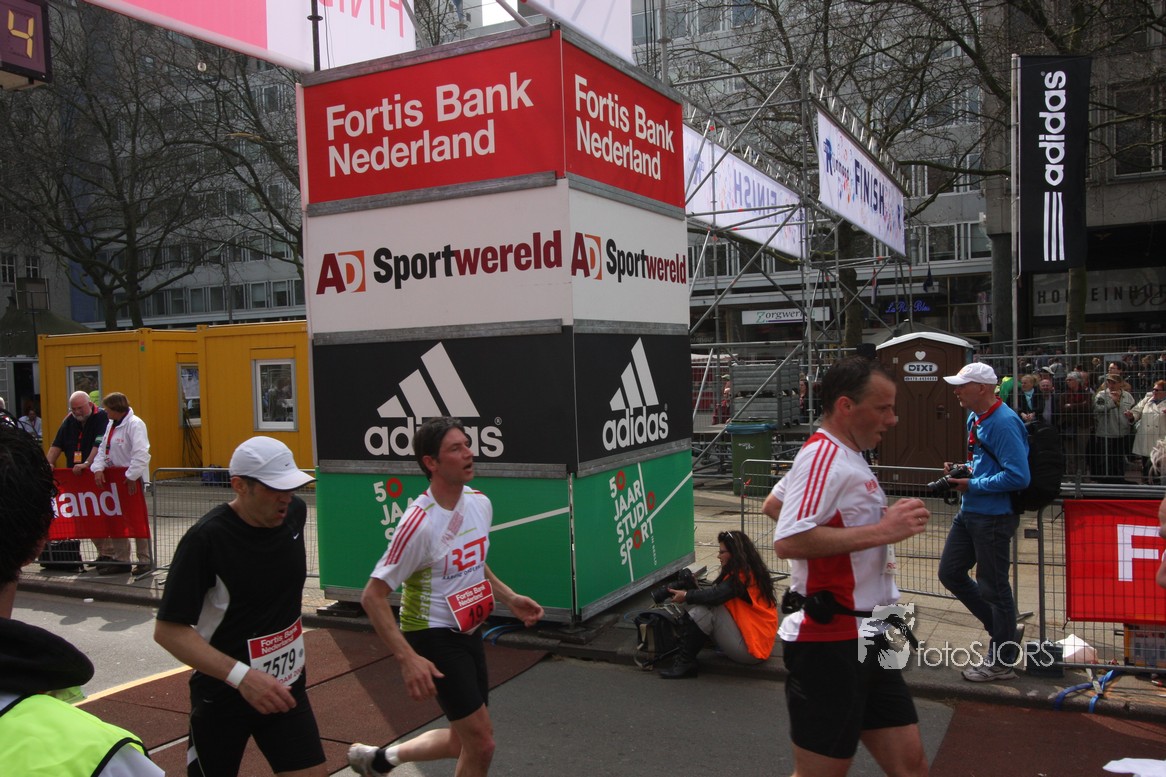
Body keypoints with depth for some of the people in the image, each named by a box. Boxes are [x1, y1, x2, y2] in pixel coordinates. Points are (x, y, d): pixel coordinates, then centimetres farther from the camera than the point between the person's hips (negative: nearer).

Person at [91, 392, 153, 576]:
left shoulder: (135, 424, -16)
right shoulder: (111, 425, 13)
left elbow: (141, 453, -25)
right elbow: (103, 448, 10)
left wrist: (132, 476, -25)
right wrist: (98, 469, -6)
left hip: (131, 480, -9)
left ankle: (145, 561, 7)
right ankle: (120, 559, 24)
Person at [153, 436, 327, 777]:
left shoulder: (295, 512, -4)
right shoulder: (205, 539, -22)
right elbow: (168, 630, -21)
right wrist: (241, 676, -31)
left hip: (285, 688, 4)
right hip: (222, 694, -4)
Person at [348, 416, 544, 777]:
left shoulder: (480, 503, -2)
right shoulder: (420, 523, -24)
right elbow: (373, 596, -21)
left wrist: (510, 598, 7)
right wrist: (407, 658, -28)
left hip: (467, 633, 8)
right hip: (432, 638, -8)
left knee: (465, 741, 17)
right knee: (481, 742, -6)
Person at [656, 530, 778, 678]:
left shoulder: (742, 575, -17)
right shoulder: (745, 571, 12)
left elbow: (715, 596, -27)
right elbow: (717, 594, 11)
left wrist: (686, 596, -13)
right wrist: (692, 592, -3)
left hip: (750, 649, -10)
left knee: (706, 610, -21)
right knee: (699, 604, 1)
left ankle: (685, 663, -12)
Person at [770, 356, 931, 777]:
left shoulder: (838, 456, 15)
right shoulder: (822, 455, -17)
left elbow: (773, 504, 27)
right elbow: (787, 542, -29)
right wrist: (881, 530, -25)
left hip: (866, 642, 10)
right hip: (829, 643, -10)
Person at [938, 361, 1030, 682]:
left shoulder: (1003, 423, -21)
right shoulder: (974, 418, 10)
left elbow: (1018, 476, -26)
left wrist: (972, 485, -19)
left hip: (993, 516, -10)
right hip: (970, 512, 10)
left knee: (992, 586, 2)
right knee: (950, 572, 15)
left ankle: (1002, 660, 18)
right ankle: (1003, 628, 31)